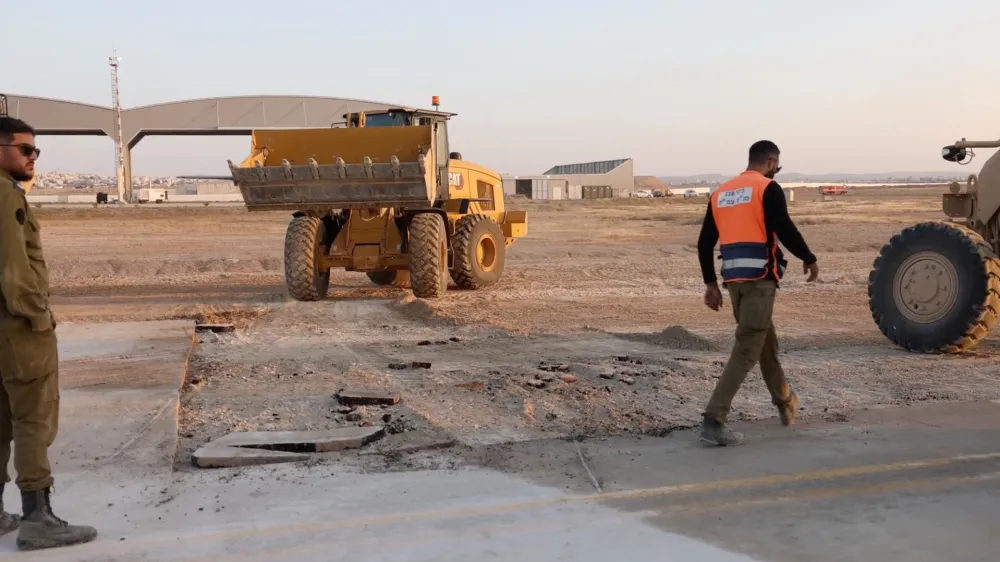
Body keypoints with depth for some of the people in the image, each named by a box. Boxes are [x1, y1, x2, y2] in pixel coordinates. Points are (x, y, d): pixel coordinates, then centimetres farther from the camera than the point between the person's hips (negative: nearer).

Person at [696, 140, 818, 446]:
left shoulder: (721, 192, 15)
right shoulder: (768, 188, -4)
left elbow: (705, 242, 14)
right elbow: (785, 229, -13)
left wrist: (711, 284, 19)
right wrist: (809, 259, 4)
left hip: (733, 278, 7)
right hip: (759, 278, -7)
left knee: (765, 339, 24)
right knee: (747, 349, -7)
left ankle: (784, 402, 40)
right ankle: (713, 420, -14)